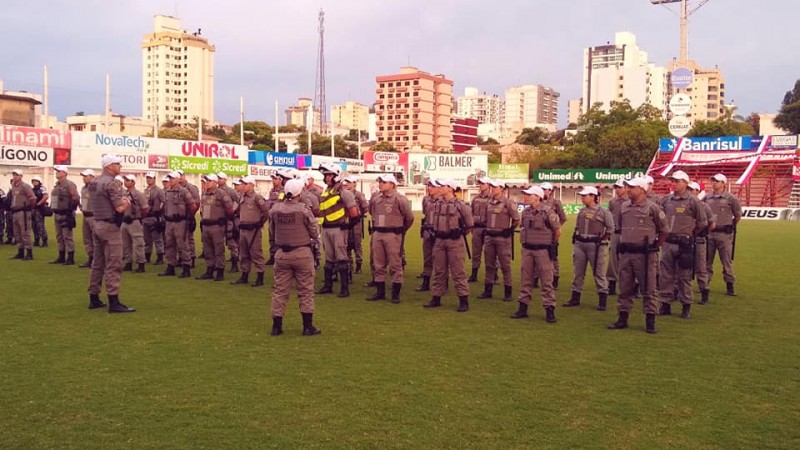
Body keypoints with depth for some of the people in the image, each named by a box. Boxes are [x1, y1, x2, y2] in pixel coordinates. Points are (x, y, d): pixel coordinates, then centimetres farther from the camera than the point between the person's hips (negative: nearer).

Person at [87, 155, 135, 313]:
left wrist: (121, 200, 8)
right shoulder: (112, 183, -15)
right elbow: (120, 208, -21)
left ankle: (94, 299, 20)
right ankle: (113, 302, -9)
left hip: (97, 224, 9)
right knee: (113, 265, -8)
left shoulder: (94, 183, 13)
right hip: (110, 227, -9)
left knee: (97, 264, 14)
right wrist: (127, 202, 1)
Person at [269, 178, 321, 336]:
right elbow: (315, 234, -8)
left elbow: (272, 232, 7)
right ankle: (308, 326, 11)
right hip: (302, 253, -3)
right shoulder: (304, 210, -15)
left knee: (280, 290, 11)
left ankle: (276, 326, 15)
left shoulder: (274, 209, -5)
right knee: (305, 290, 7)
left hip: (281, 253, 3)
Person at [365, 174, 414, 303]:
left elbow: (409, 217, -1)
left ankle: (395, 293, 7)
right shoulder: (375, 198, 8)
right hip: (377, 234, 6)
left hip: (393, 234, -6)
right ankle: (380, 292, 20)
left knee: (395, 264, -1)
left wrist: (402, 229, 11)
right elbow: (371, 212, 26)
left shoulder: (399, 199, -9)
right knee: (378, 264, 11)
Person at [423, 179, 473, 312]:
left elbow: (469, 223, 1)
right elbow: (430, 220, 23)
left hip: (455, 242, -5)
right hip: (439, 241, 6)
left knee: (458, 272, -4)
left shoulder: (460, 205, -8)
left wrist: (460, 234, 7)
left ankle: (464, 300, 1)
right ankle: (436, 298, 20)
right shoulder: (435, 205, 7)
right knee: (439, 271, 12)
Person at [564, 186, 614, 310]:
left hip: (595, 244, -6)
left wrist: (602, 240, -5)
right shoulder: (581, 211, 10)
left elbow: (610, 228, -2)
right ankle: (575, 298, 19)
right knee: (577, 272, 10)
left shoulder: (603, 212, -6)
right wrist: (575, 241, 13)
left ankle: (602, 300, 4)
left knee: (599, 272, -2)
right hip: (579, 244, 6)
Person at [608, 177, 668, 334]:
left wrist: (654, 246, 5)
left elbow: (663, 231, 1)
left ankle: (650, 321, 8)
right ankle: (623, 319, 19)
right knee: (624, 288, 10)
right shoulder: (624, 207, 8)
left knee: (648, 289, 1)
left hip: (644, 254, -5)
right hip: (625, 253, 5)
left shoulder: (653, 208, -7)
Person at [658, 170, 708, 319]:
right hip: (667, 243, 4)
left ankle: (686, 305, 13)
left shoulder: (693, 202, -4)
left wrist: (690, 234, 9)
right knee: (665, 275, 7)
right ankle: (665, 304, 16)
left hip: (684, 244, -4)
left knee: (684, 276, 2)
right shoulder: (666, 200, 8)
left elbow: (703, 222, 3)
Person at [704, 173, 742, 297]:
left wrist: (730, 227, 12)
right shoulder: (706, 198, 8)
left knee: (727, 261, 1)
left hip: (724, 234, -3)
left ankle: (730, 286, 9)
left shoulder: (731, 198, -2)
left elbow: (738, 216, 6)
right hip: (709, 233, 3)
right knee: (707, 261, 8)